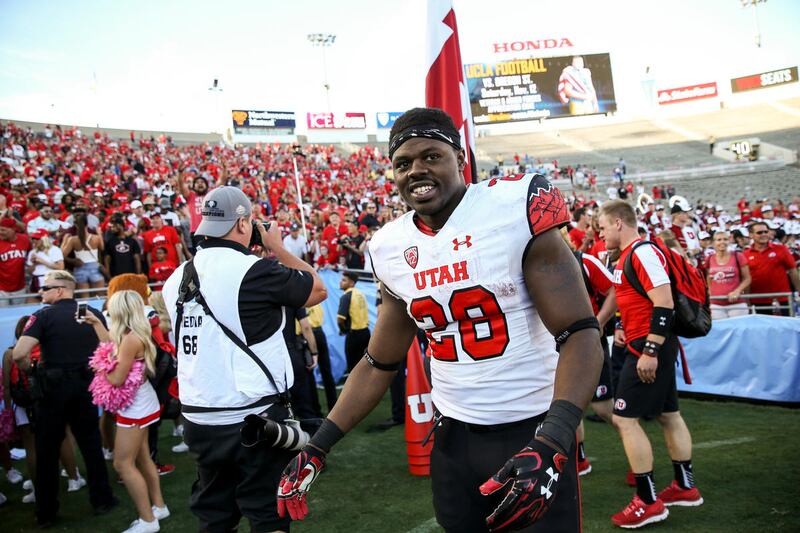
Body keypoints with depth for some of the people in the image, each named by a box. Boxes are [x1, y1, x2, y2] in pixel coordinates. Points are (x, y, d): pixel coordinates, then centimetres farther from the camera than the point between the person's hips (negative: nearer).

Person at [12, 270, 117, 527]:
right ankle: (102, 499, 22)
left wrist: (28, 369, 0)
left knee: (47, 450, 10)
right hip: (86, 385, 3)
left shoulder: (44, 315, -10)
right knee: (91, 444, 15)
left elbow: (19, 354, -18)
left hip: (54, 386, -3)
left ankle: (46, 513, 18)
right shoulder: (94, 314, 3)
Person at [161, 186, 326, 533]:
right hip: (253, 419, -6)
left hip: (200, 421, 6)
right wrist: (277, 248, 7)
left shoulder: (176, 279, 3)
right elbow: (318, 290, -4)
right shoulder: (254, 271, -16)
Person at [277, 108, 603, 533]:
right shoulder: (391, 249, 1)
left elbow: (581, 334, -16)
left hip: (532, 431, -4)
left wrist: (550, 445, -29)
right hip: (454, 435, 4)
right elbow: (379, 364, 10)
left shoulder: (517, 210, -14)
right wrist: (316, 448, 6)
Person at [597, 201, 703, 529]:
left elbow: (664, 303, -23)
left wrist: (650, 351, -24)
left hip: (649, 349, -10)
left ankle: (649, 502, 1)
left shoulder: (642, 252, -17)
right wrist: (624, 328, 15)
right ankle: (685, 487, 31)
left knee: (624, 418, -7)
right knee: (668, 414, 18)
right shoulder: (628, 255, 14)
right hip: (651, 347, 10)